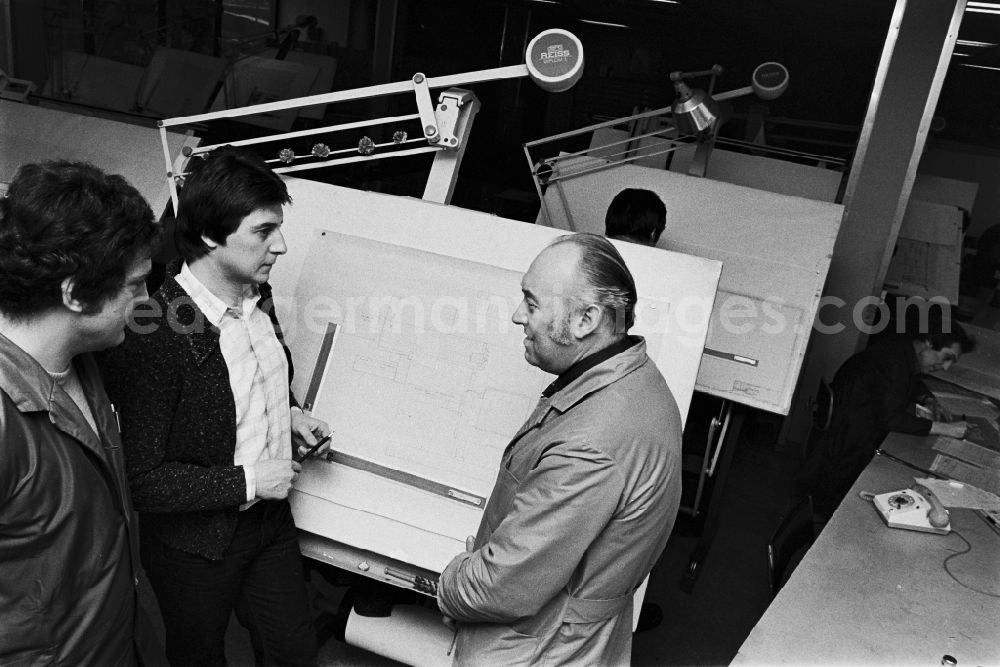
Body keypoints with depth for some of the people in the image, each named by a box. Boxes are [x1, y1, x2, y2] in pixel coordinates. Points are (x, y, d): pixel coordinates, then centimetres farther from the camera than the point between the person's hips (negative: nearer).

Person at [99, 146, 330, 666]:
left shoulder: (256, 294, -6)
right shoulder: (149, 337, -30)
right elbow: (139, 481, -26)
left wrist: (287, 413, -2)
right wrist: (246, 482, -23)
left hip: (270, 518, 6)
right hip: (195, 544, -6)